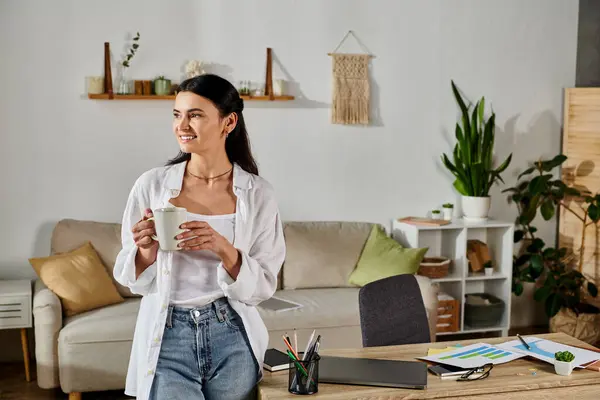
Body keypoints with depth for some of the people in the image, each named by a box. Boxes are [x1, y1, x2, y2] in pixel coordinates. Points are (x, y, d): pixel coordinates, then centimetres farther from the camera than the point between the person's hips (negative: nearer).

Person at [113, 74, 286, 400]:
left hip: (232, 339, 1)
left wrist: (224, 250, -21)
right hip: (167, 337, 0)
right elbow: (132, 279, 3)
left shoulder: (258, 193, -5)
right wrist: (146, 250, -18)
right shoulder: (151, 185, -4)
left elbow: (263, 286, -4)